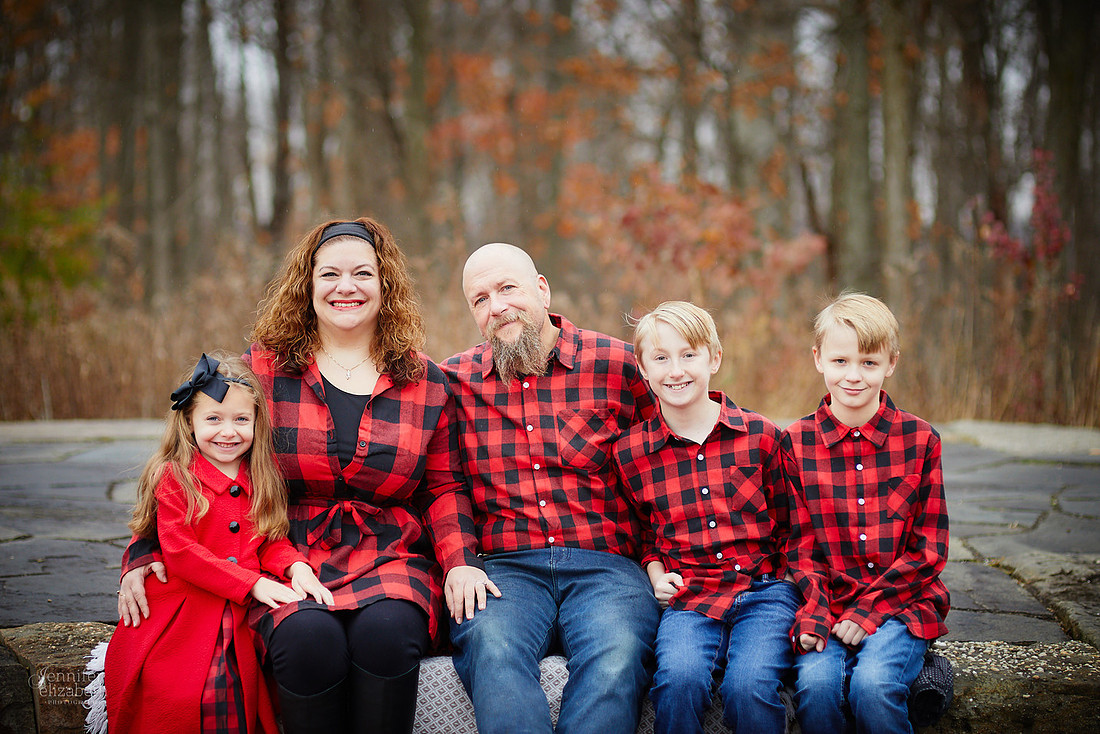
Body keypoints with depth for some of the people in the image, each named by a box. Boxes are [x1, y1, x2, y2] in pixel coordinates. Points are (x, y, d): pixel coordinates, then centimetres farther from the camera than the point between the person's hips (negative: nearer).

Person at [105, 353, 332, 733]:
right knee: (177, 697, -23)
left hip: (244, 612, 3)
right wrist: (253, 584, -16)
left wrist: (295, 566, -9)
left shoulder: (262, 480, 13)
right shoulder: (174, 477, -2)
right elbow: (181, 553, -9)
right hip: (182, 612, -3)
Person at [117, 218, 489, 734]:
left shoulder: (426, 383, 10)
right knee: (310, 639, -33)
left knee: (387, 630, -33)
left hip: (391, 561, 1)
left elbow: (443, 489, 13)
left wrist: (460, 562, -6)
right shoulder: (262, 369, 7)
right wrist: (144, 556, -1)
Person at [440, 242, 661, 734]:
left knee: (615, 658, -33)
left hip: (604, 565, -1)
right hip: (504, 567, 1)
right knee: (490, 646, -33)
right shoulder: (456, 380, 12)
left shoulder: (616, 365, 8)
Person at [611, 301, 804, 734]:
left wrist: (782, 578, -1)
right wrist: (656, 573, 7)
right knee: (679, 678, -30)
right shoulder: (629, 452, 7)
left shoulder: (759, 435, 5)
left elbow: (786, 524, 14)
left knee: (750, 685, -28)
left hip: (765, 589, 0)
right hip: (688, 598, 1)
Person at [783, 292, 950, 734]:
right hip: (828, 603, 1)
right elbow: (800, 544, 4)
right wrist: (815, 612, -14)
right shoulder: (796, 442, 4)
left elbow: (929, 549, 1)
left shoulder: (919, 439, 2)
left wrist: (868, 610, -10)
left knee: (873, 685, -29)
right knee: (816, 684, -28)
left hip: (902, 602, -1)